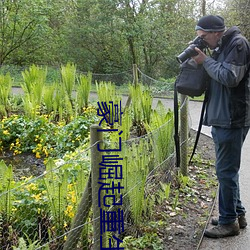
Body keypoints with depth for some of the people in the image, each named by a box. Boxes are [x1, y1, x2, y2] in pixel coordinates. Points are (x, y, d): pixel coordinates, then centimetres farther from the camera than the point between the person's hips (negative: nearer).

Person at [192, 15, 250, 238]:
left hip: (232, 120, -10)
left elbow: (230, 77, -21)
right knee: (228, 170, 16)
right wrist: (203, 60, 4)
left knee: (226, 171, -3)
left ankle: (229, 221, 9)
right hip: (222, 119, 10)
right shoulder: (221, 47, 16)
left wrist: (206, 61, -11)